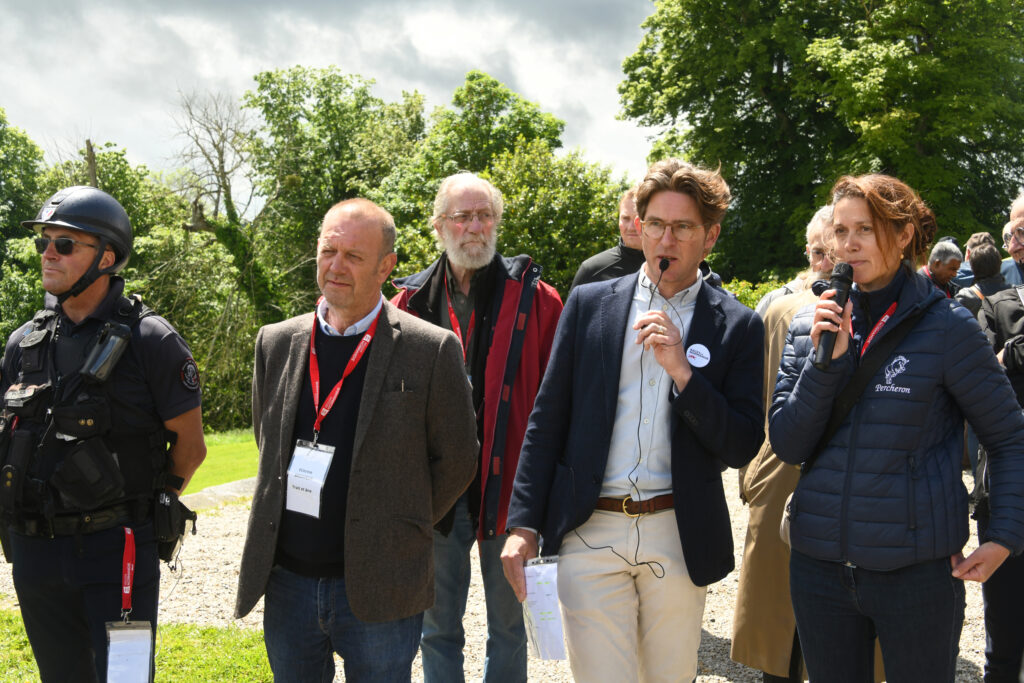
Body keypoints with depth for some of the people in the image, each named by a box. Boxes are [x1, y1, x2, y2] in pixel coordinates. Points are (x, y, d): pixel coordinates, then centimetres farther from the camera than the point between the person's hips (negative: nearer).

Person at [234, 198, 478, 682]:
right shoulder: (275, 343, 7)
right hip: (287, 582, 4)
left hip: (377, 590, -4)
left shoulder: (431, 350, -7)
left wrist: (400, 530, 1)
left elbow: (456, 461, -1)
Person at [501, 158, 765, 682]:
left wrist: (683, 372, -15)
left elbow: (744, 449, -3)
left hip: (677, 538, 0)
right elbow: (547, 421, 5)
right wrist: (523, 525, -1)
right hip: (589, 533, 0)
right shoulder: (589, 304, 5)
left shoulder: (737, 326, 2)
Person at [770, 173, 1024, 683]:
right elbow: (787, 445, -2)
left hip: (917, 567, -3)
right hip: (819, 563, 3)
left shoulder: (946, 326, -7)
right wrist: (825, 358, -13)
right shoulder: (811, 326, 3)